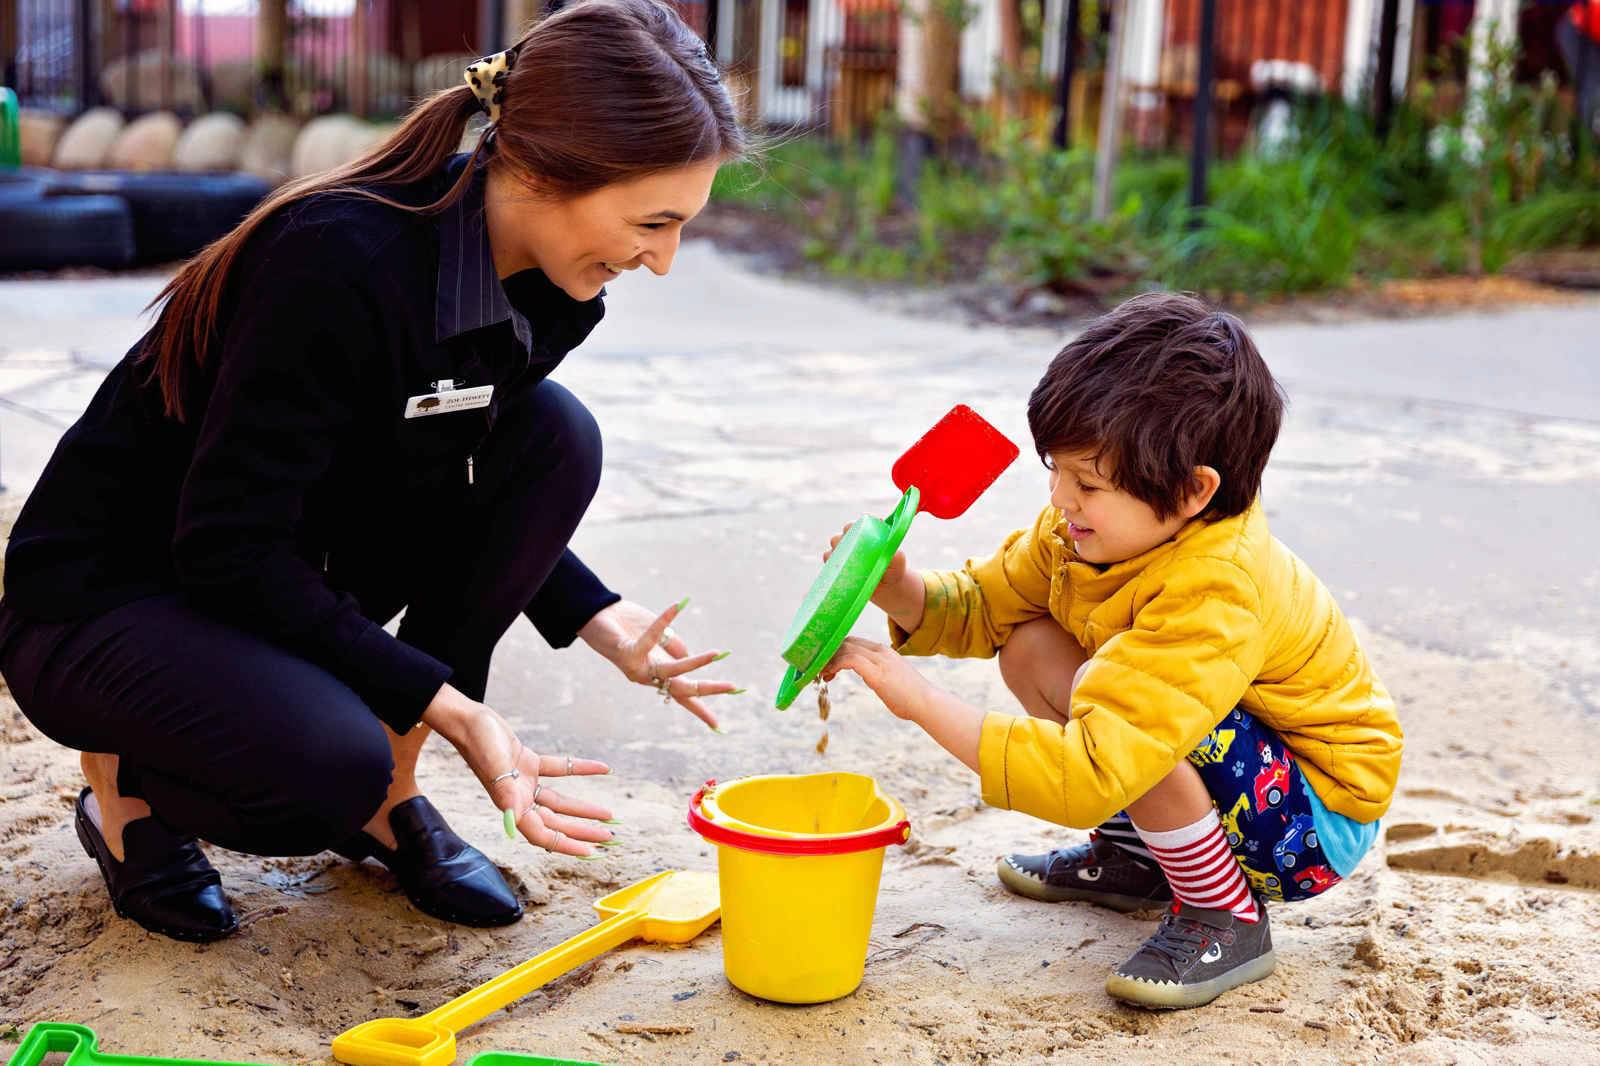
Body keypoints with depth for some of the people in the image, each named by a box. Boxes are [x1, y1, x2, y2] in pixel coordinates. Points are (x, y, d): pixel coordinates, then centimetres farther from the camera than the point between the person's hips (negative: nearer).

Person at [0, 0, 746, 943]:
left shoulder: (545, 284, -7)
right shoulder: (341, 259, -31)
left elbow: (475, 490, 9)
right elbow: (229, 546, -28)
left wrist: (599, 619, -6)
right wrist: (443, 703, -28)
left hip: (299, 578, 7)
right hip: (106, 596, -7)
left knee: (553, 433, -14)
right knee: (332, 763, -35)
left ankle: (390, 792, -3)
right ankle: (128, 783, 1)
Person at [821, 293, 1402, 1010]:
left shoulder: (1216, 598, -36)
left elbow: (1088, 778, -42)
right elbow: (986, 605, 3)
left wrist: (922, 702, -40)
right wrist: (898, 592, -19)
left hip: (1320, 818, -9)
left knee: (1102, 694, -32)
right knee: (1031, 650, -4)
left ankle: (1228, 921, -12)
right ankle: (1137, 852, 14)